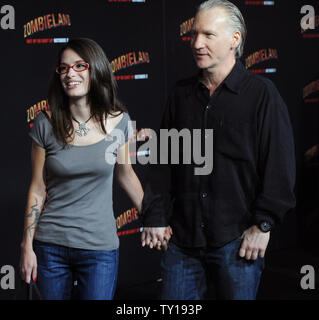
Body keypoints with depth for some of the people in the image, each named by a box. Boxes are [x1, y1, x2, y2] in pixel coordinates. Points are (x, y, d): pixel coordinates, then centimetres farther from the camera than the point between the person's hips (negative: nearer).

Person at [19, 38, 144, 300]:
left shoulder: (118, 121, -2)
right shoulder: (46, 124, -5)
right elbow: (37, 190, 1)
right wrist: (27, 246, 1)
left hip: (100, 248, 0)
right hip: (50, 246, 0)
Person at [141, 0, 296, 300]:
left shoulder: (261, 93, -4)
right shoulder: (180, 94, 10)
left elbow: (280, 166, -7)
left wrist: (263, 224, -10)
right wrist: (155, 217, 8)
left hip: (237, 240, -4)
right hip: (182, 240, 4)